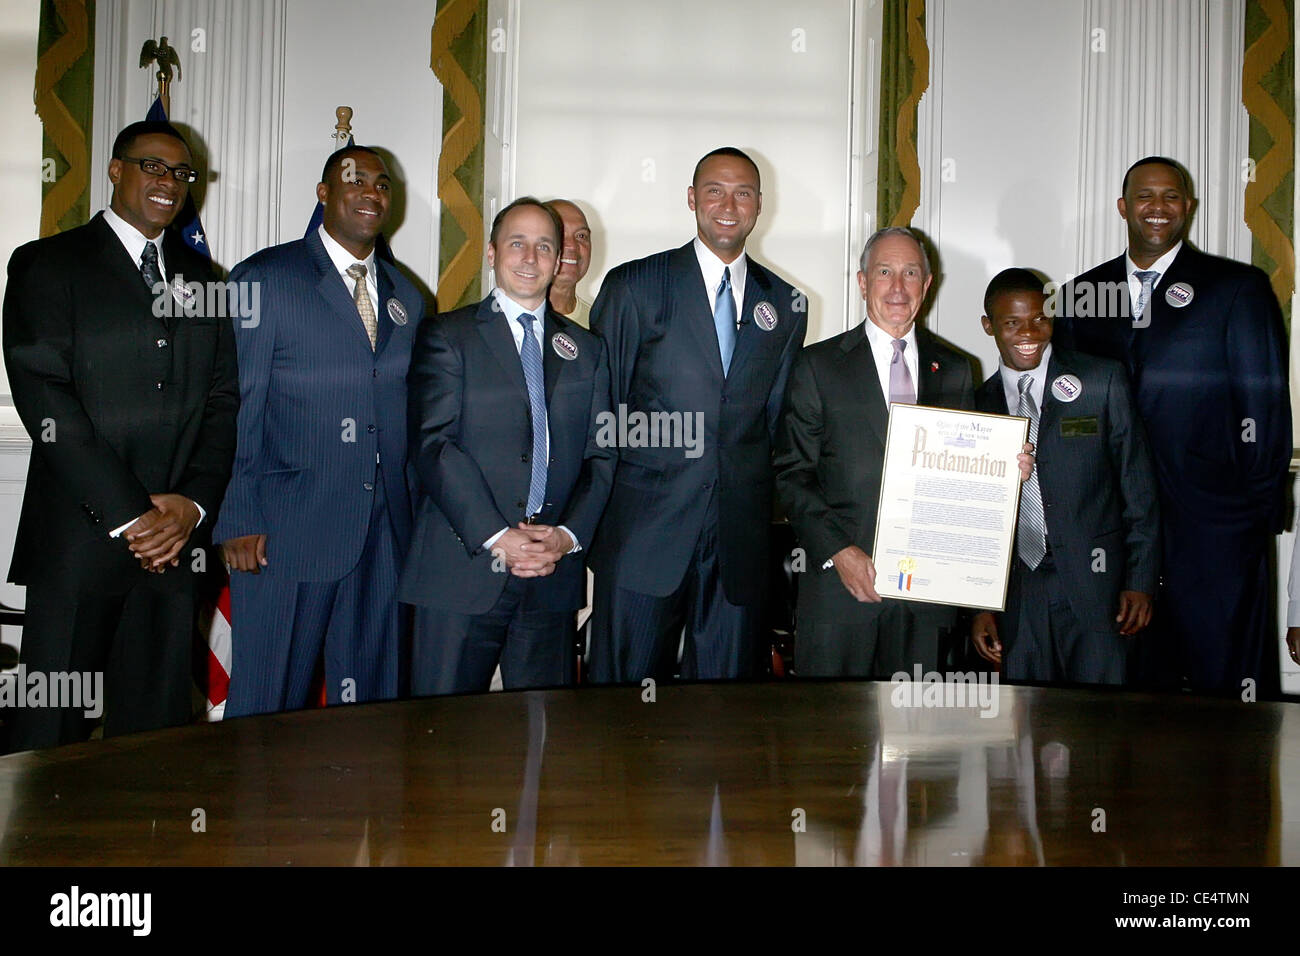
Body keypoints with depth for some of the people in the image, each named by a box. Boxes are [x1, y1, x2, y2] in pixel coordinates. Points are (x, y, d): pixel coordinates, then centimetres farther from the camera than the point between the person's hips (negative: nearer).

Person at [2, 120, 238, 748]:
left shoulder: (200, 277, 16)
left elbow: (223, 399, 10)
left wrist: (195, 502, -6)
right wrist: (128, 514, -14)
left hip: (175, 537, 4)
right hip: (78, 538, -3)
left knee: (157, 721, 8)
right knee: (52, 727, 4)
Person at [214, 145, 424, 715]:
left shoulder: (406, 298, 15)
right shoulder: (263, 278, 0)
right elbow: (236, 407, -5)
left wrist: (413, 517, 11)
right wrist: (238, 522, -10)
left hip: (385, 536, 5)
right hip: (285, 533, -4)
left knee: (372, 694, 11)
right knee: (269, 704, 3)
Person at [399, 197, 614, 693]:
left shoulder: (587, 350, 16)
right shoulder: (447, 336, 4)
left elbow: (601, 455, 11)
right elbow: (433, 445, -7)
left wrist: (569, 534, -6)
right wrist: (496, 537, -15)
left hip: (554, 575, 3)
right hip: (463, 569, -3)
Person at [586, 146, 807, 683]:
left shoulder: (785, 305, 12)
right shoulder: (633, 287, 2)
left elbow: (775, 420, 16)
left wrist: (761, 508, 9)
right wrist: (593, 515, 0)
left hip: (741, 538, 3)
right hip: (644, 533, -3)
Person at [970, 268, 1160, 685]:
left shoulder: (1102, 381, 1)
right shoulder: (979, 404, 8)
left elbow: (1139, 489, 2)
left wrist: (1140, 583, -3)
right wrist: (979, 605, 7)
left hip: (1094, 586, -2)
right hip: (1016, 595, 2)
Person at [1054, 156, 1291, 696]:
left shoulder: (1238, 288, 3)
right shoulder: (1080, 297, 12)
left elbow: (1267, 410, 1)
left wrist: (1260, 515, -3)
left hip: (1215, 530, -2)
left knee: (1226, 687, 2)